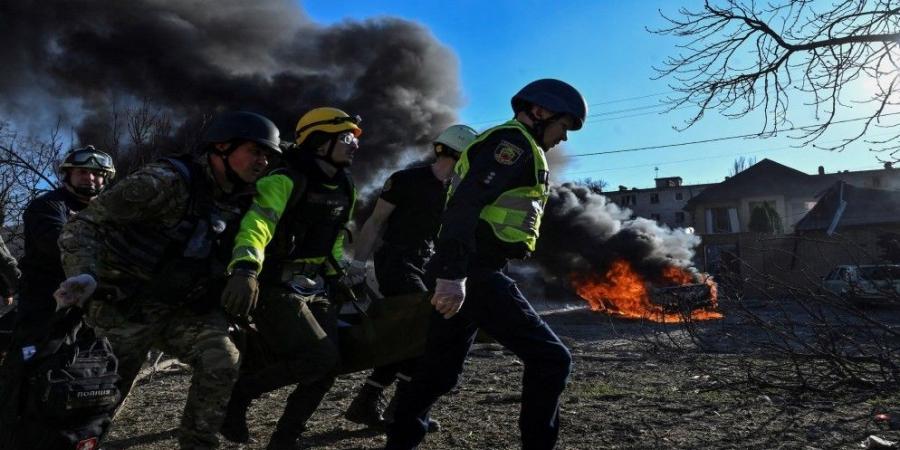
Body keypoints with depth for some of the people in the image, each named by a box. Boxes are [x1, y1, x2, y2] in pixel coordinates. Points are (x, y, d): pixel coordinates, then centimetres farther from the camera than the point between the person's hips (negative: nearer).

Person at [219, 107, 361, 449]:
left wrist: (334, 279, 21)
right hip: (276, 288, -8)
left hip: (315, 289, 8)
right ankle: (237, 394, 5)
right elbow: (256, 224, -32)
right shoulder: (287, 181, -17)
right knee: (320, 358, -18)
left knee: (327, 366, 2)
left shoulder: (344, 189, 9)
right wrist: (245, 270, -49)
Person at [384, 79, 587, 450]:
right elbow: (466, 203, -22)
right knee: (550, 359, -5)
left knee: (439, 372, 16)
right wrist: (452, 273, -30)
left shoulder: (508, 146, 27)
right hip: (476, 274, -11)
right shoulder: (513, 141, -7)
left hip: (464, 273, 11)